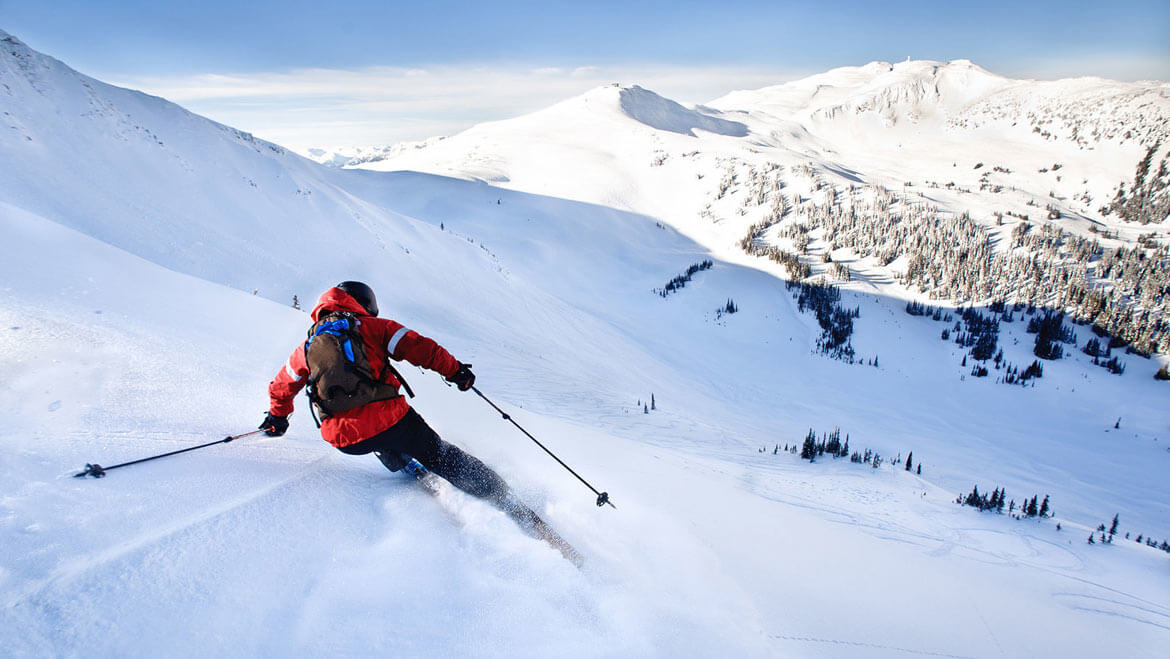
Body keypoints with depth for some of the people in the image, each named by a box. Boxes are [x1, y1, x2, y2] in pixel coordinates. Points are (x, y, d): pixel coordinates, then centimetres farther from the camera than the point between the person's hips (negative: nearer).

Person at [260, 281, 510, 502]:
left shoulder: (307, 347, 17)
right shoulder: (371, 327, 7)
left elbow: (281, 388, 29)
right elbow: (418, 347, -2)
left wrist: (277, 418, 47)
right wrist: (455, 371, 7)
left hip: (344, 440, 3)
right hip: (389, 421, -3)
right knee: (437, 454, 14)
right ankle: (496, 493, 15)